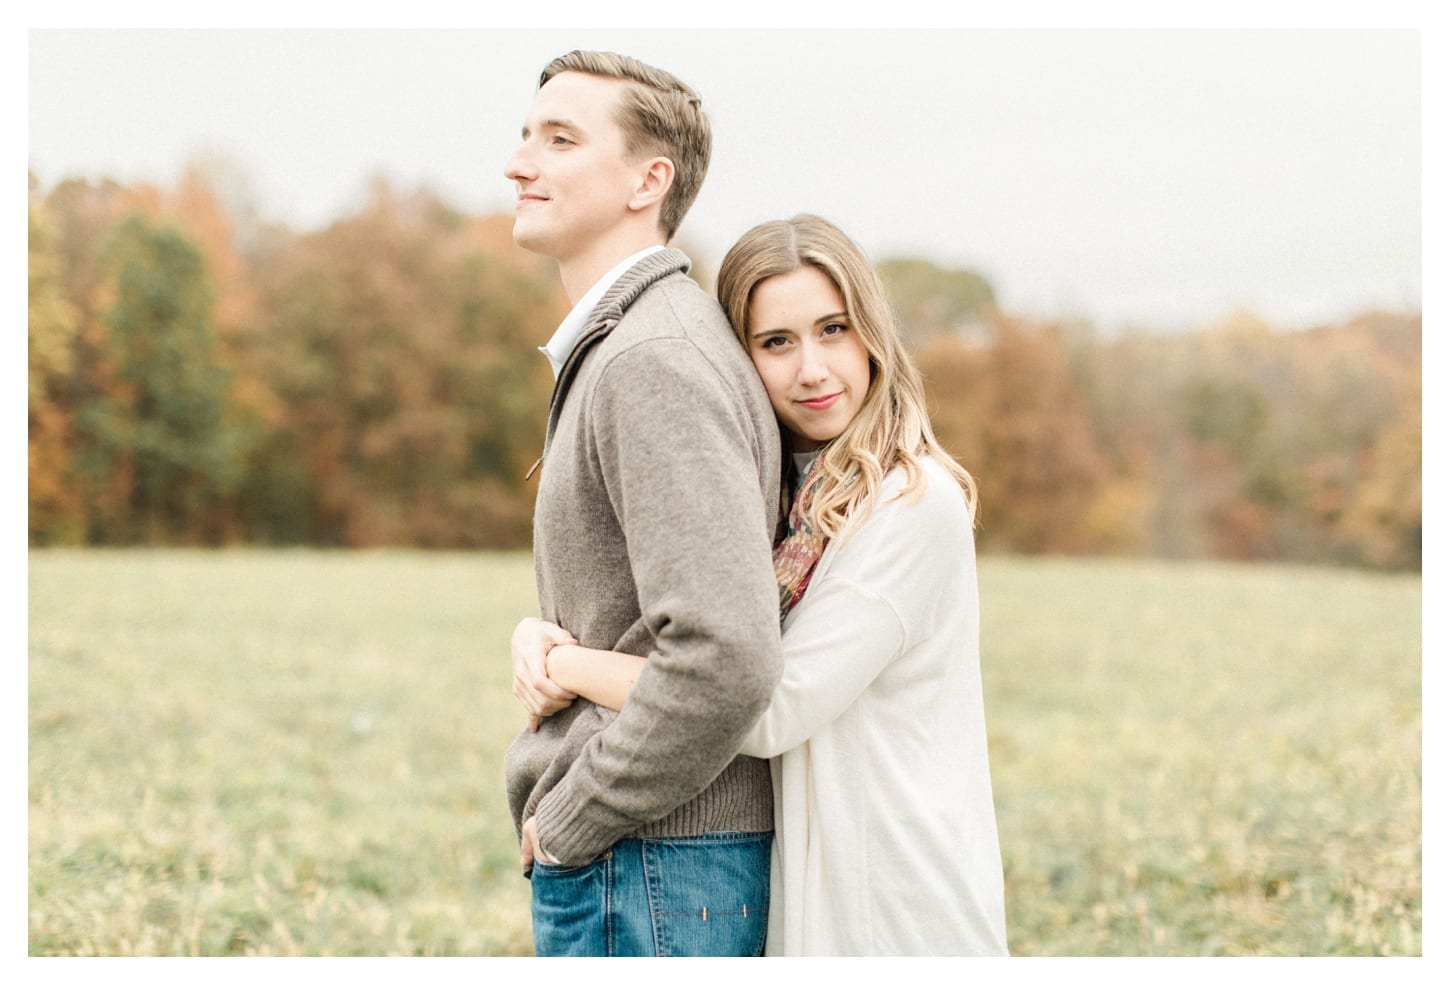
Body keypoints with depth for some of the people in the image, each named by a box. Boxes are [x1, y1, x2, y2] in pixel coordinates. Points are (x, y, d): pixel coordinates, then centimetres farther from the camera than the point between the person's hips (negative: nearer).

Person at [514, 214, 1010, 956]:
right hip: (806, 896, 7)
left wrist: (570, 667, -12)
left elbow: (772, 709, -20)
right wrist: (540, 638, -7)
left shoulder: (913, 504, -16)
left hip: (897, 917, -7)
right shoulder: (791, 501, 8)